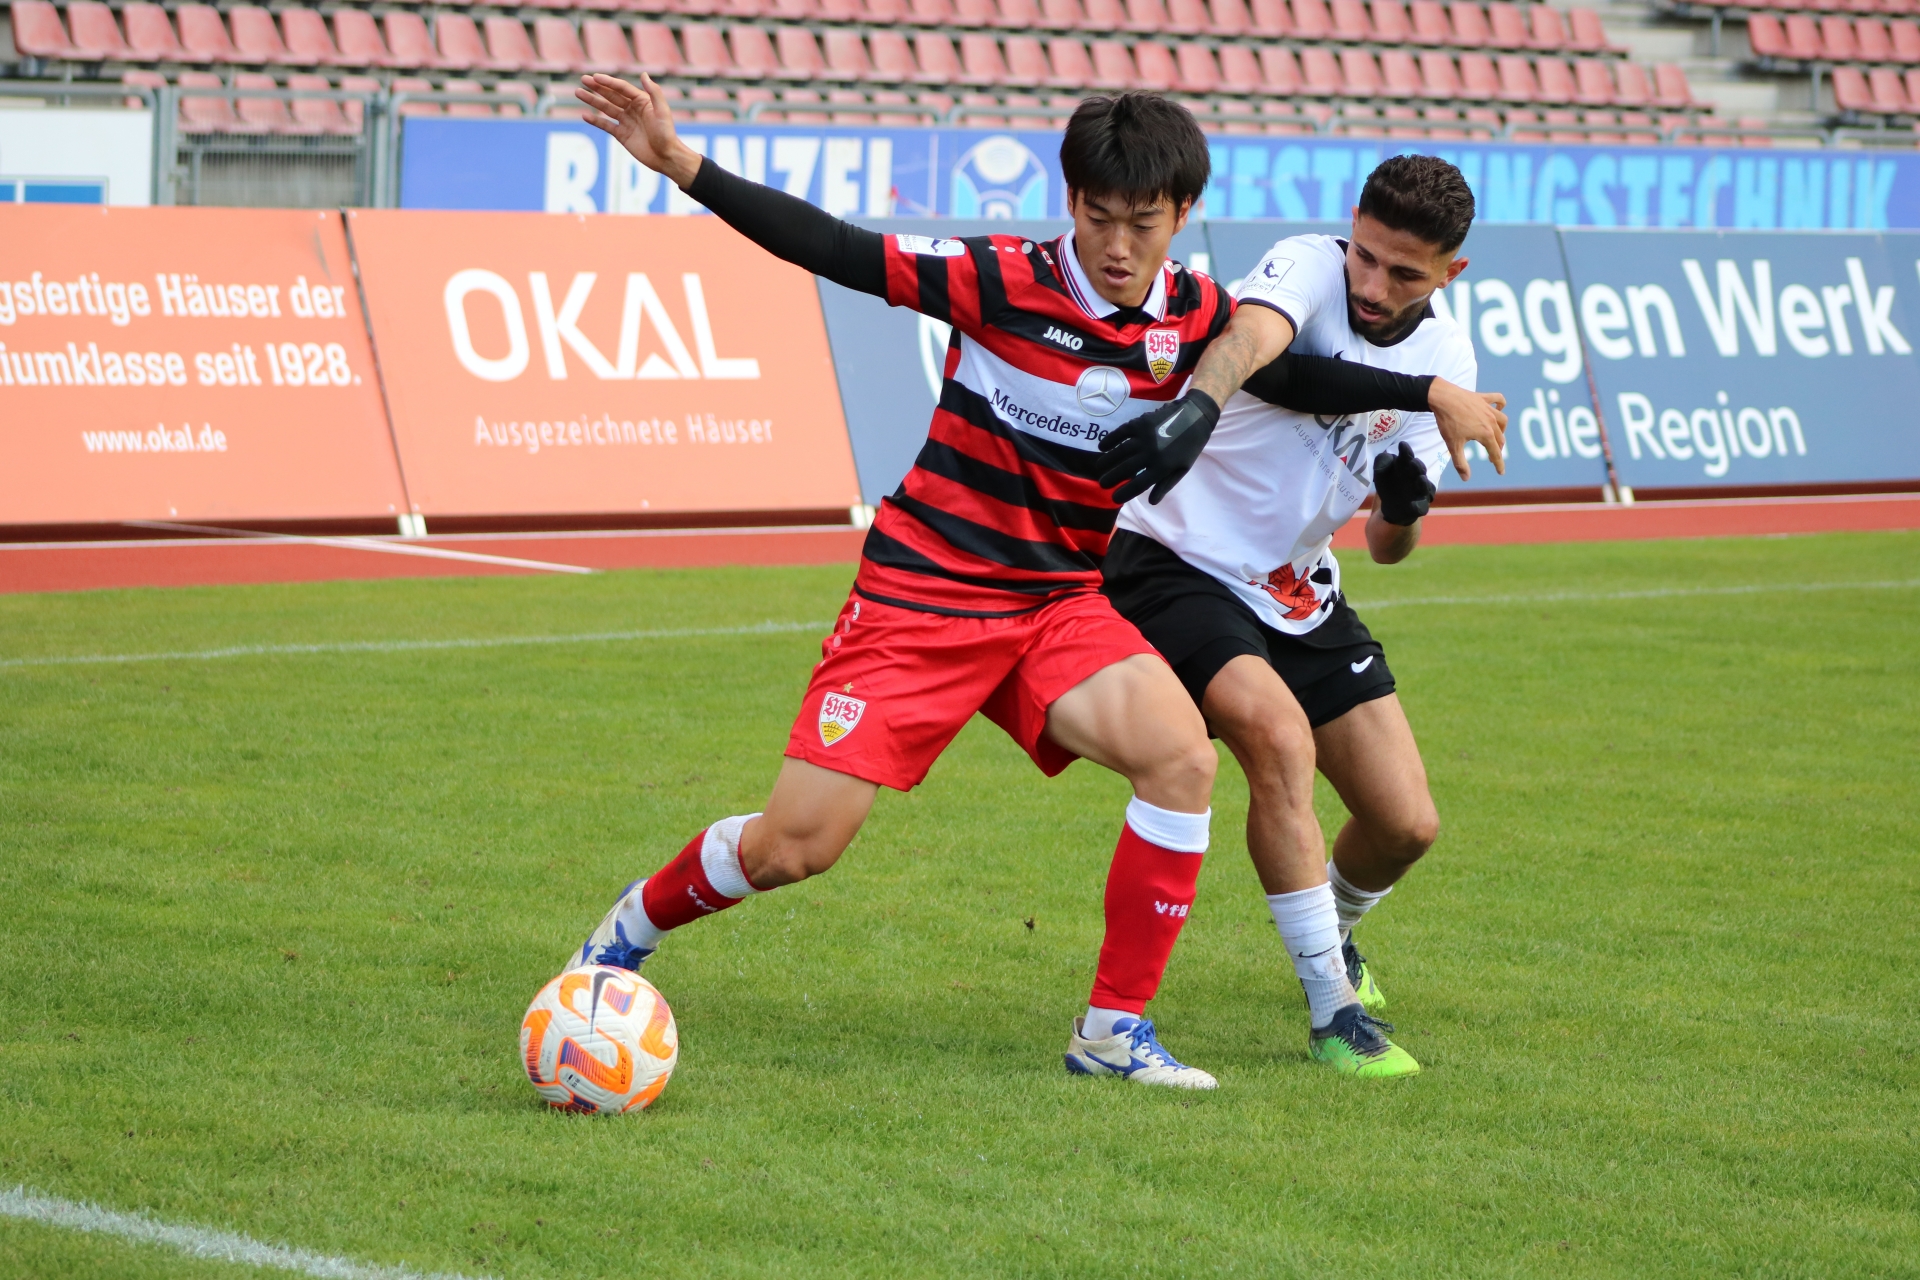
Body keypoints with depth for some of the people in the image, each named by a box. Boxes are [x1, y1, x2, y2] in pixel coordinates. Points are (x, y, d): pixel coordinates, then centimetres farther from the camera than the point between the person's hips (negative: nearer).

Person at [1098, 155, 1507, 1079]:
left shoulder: (1444, 361, -2)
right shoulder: (1310, 269, -19)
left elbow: (1388, 548, 3)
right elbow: (1252, 335, -44)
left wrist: (1404, 509, -21)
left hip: (1298, 591, 6)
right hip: (1178, 563, -6)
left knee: (1406, 824, 2)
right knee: (1280, 736, -31)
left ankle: (1334, 931, 38)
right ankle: (1331, 1008, -21)